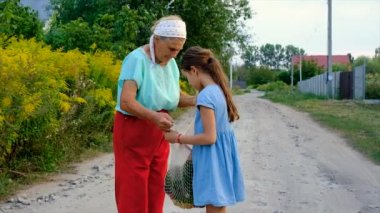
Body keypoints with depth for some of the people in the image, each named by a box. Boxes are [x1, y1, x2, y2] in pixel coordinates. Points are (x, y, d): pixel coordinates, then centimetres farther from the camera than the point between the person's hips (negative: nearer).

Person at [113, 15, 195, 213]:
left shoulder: (170, 63, 1)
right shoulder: (136, 59, -20)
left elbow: (176, 97, 4)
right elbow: (126, 102, -28)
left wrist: (194, 100, -16)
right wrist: (154, 116, -42)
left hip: (157, 134, 7)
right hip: (133, 133, -6)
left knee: (155, 189, 11)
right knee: (133, 191, -1)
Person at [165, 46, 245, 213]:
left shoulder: (206, 95, -19)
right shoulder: (220, 91, 8)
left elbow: (209, 137, -22)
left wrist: (178, 138, -11)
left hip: (212, 159, -9)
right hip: (222, 156, 9)